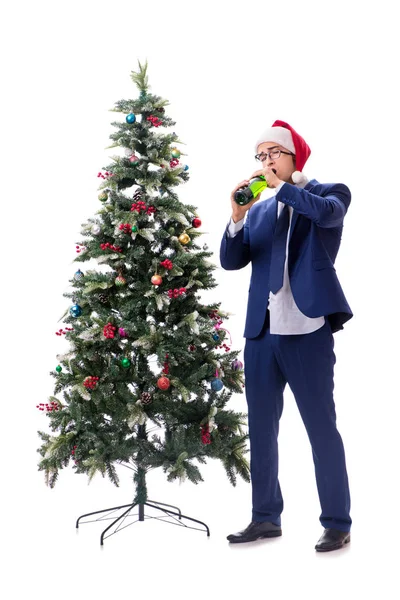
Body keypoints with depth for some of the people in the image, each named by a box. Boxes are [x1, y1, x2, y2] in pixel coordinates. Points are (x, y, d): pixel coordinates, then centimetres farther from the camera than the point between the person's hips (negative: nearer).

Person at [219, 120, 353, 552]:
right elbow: (231, 261, 7)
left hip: (308, 330, -5)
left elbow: (327, 212, -20)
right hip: (261, 332, 6)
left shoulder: (330, 193, 4)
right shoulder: (258, 210, 16)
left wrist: (281, 186, -10)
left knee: (321, 428, 0)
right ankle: (266, 517, 22)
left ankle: (337, 524, 9)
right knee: (260, 429, 10)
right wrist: (237, 217, -9)